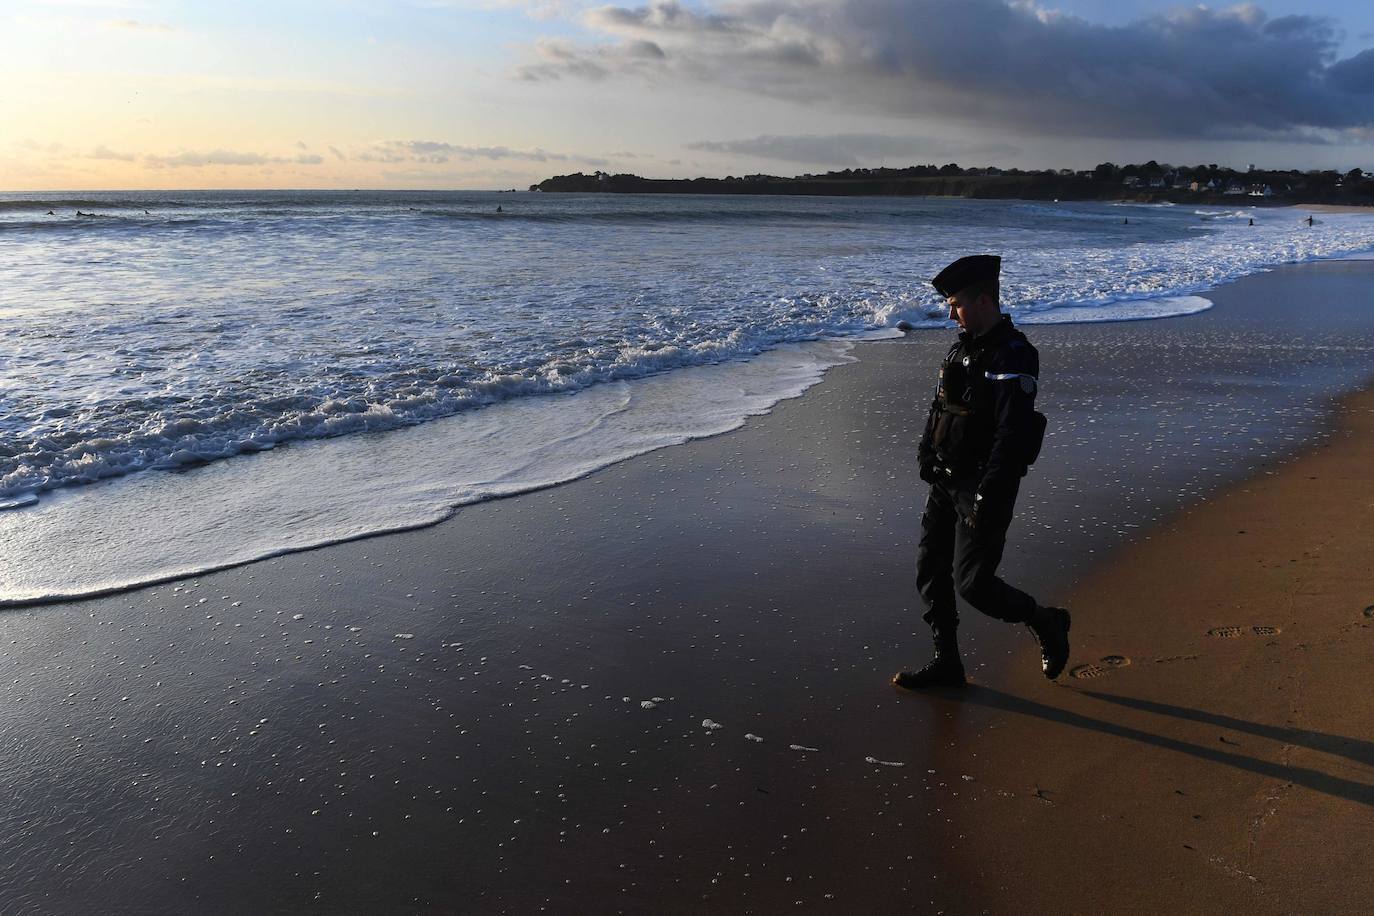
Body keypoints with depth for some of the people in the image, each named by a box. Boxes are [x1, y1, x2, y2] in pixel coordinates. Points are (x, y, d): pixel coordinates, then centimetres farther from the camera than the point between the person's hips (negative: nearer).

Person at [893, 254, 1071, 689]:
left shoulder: (1013, 356, -18)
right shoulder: (963, 347, 11)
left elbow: (1012, 436, -23)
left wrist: (987, 500, -25)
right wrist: (926, 454, 16)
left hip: (983, 486, -9)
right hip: (947, 481, 9)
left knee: (971, 583, -5)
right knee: (930, 569, 10)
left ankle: (1046, 623, 21)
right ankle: (946, 663, 22)